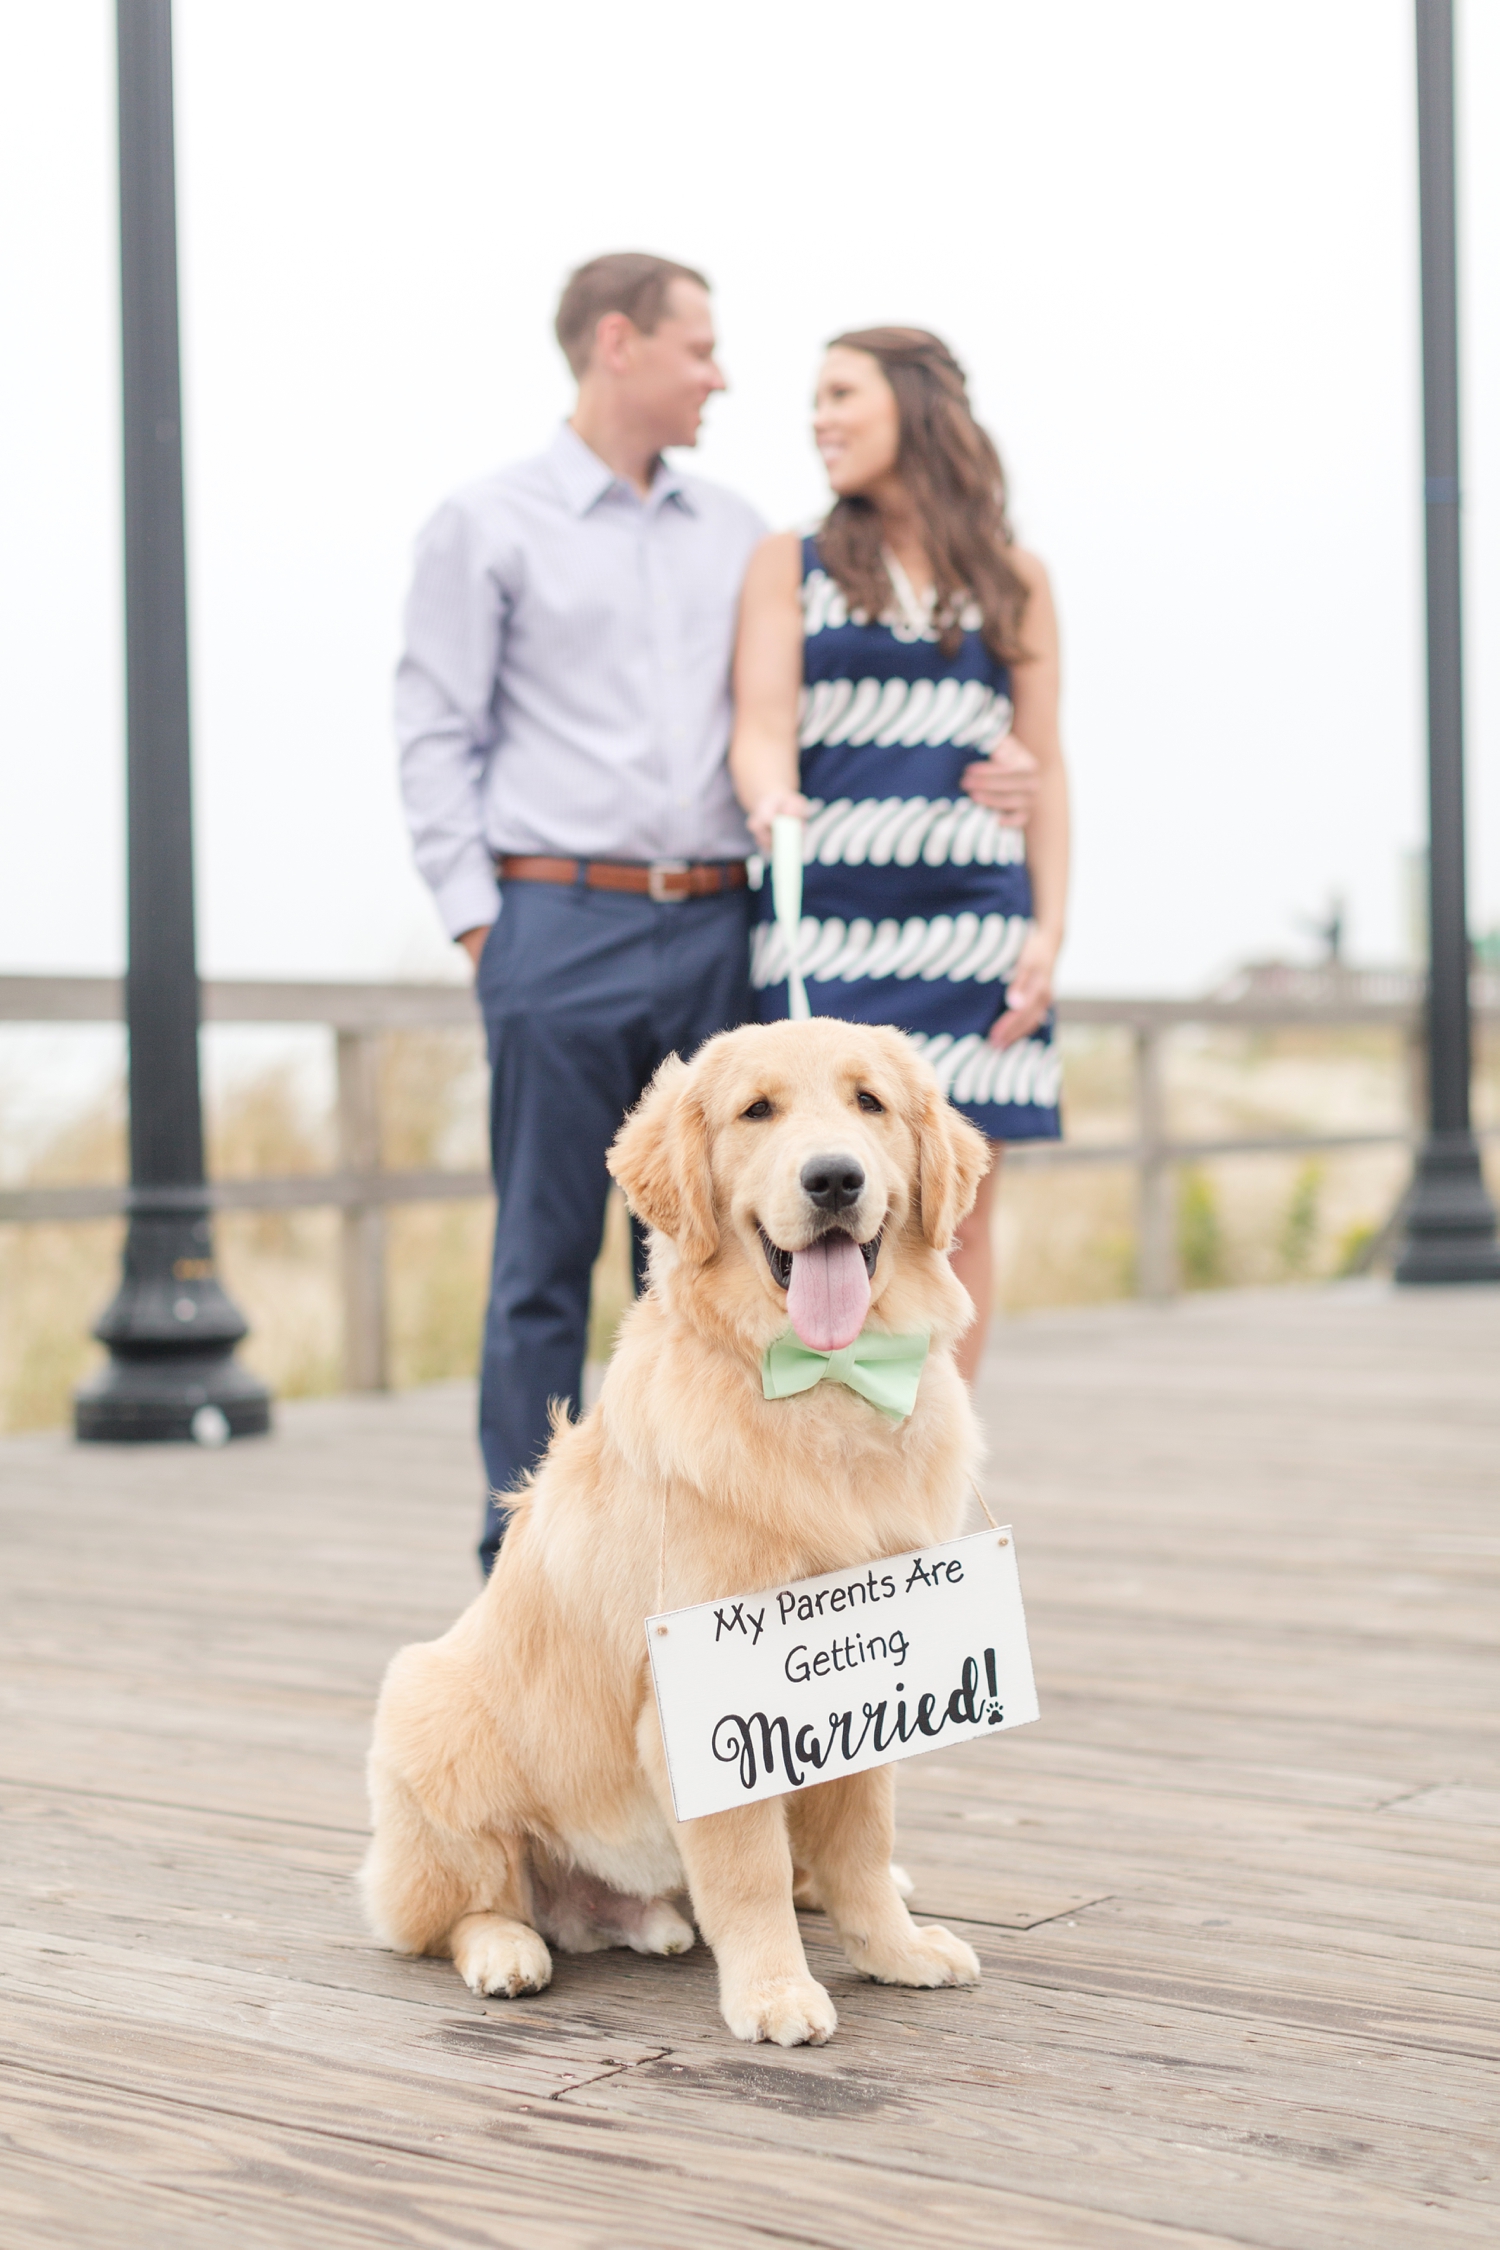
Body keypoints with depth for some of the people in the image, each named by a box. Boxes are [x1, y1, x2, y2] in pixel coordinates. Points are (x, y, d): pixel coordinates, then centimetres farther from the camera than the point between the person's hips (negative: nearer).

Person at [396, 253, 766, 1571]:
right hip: (562, 927, -4)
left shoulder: (733, 531, 16)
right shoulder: (488, 525, 3)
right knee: (546, 1258, -2)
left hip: (715, 927, 5)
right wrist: (475, 918, -7)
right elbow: (437, 736, 0)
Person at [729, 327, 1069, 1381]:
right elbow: (761, 727, -2)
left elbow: (1044, 767, 10)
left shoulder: (1015, 580, 11)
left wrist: (1049, 930, 0)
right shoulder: (790, 565, 9)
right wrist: (773, 801, -25)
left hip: (973, 921, 1)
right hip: (829, 920, -1)